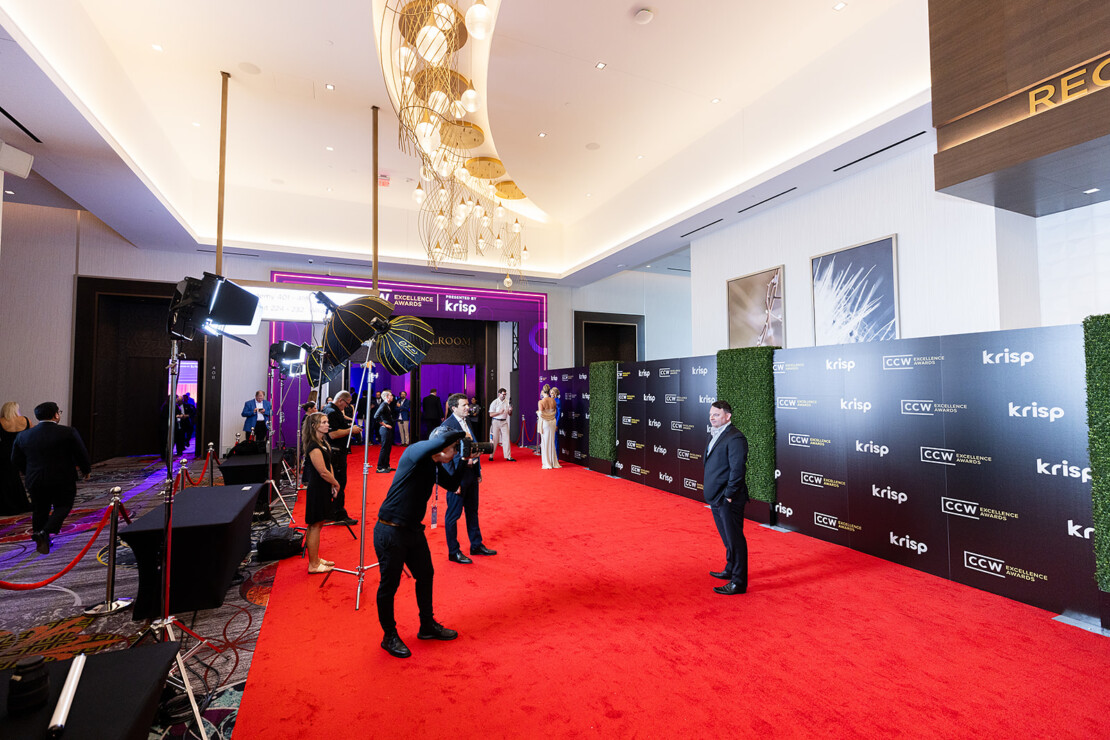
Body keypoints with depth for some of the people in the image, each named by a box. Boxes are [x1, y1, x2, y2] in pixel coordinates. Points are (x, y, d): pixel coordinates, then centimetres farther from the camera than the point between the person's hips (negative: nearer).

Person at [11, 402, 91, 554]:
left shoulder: (24, 435, 2)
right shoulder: (68, 432, -12)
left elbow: (16, 460, 9)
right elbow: (82, 454, -7)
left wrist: (29, 473, 26)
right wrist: (86, 470, 10)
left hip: (35, 480, 4)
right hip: (63, 479, -4)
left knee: (39, 511, 16)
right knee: (62, 506, 10)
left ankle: (41, 541, 25)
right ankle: (46, 531, -11)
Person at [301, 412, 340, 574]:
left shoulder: (324, 442, 8)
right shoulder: (314, 447, -21)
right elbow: (323, 471, -22)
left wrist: (333, 485, 3)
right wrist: (336, 484, -8)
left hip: (324, 488, 9)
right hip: (317, 489, -9)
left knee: (318, 524, 18)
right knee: (315, 526, 1)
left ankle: (315, 559, 30)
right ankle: (313, 565, 11)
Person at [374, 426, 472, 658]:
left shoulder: (435, 465, 4)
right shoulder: (415, 452, -21)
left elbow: (451, 484, 18)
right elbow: (440, 441, -40)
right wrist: (461, 433, -22)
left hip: (414, 529, 9)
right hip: (391, 532, -9)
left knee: (425, 575, 19)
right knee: (389, 585, 7)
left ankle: (427, 626, 39)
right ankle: (389, 637, 28)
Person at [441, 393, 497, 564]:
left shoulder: (466, 422, 9)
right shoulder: (448, 425, -17)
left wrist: (478, 470, 12)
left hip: (471, 473, 9)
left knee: (472, 511, 19)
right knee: (453, 515, 6)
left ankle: (476, 545, 33)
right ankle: (453, 552, 19)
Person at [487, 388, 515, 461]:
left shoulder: (507, 402, 6)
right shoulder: (495, 402, -4)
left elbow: (510, 415, 11)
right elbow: (491, 414, -7)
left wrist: (510, 411, -11)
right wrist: (499, 412, -19)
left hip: (504, 422, 3)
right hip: (496, 422, -3)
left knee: (506, 439, -2)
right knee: (494, 439, 2)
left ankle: (508, 456, 0)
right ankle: (491, 456, 14)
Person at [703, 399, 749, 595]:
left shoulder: (735, 438, -17)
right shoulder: (713, 435, 13)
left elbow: (737, 469, -21)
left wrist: (729, 495, -18)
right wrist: (709, 490, 15)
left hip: (729, 500, -10)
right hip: (716, 498, 10)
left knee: (734, 539, 0)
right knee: (727, 537, 23)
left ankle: (738, 582, 10)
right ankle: (730, 570, 38)